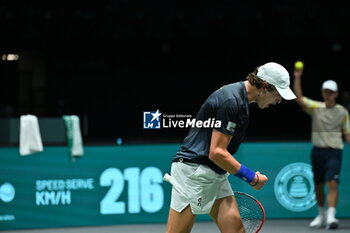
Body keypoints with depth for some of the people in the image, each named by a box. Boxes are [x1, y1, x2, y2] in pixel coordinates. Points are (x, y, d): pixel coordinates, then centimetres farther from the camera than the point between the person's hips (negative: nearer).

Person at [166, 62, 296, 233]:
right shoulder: (232, 102, -20)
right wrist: (252, 178, -14)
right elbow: (216, 153, -22)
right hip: (193, 170, -10)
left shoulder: (239, 98, 12)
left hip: (216, 174, 10)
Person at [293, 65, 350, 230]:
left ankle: (331, 216, -24)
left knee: (333, 183, -17)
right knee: (318, 185, 10)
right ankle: (321, 215, 27)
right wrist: (297, 78, -20)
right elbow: (299, 98, -10)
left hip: (334, 151, -2)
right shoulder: (316, 107, 4)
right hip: (318, 150, 2)